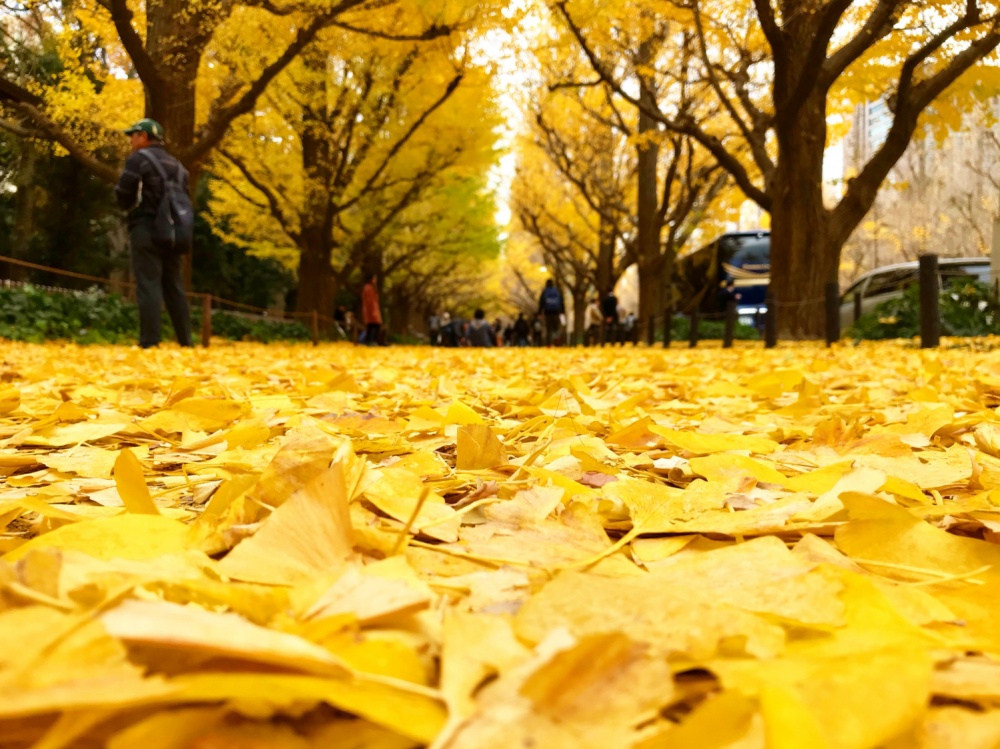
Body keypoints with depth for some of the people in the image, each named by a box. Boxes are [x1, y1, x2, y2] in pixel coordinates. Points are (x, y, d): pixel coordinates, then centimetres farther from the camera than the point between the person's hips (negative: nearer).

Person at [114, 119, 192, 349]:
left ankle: (149, 342, -14)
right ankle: (186, 341, 8)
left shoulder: (139, 158, -4)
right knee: (174, 287, 9)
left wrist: (129, 206, 13)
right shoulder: (176, 164, 19)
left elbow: (122, 193, -6)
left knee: (148, 285, -9)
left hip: (146, 229, -7)